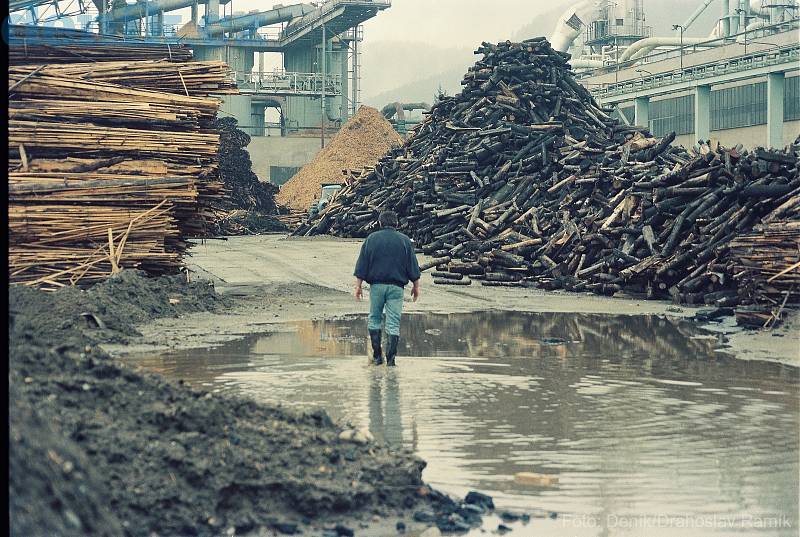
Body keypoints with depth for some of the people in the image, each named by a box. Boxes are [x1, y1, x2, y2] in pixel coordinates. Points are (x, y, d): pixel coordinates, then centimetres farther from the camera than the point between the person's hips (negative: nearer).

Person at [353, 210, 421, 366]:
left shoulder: (371, 239, 2)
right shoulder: (404, 240, 2)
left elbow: (361, 265, 1)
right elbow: (413, 266, 4)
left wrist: (358, 285, 6)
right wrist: (416, 286, 13)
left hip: (376, 285, 0)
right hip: (396, 287, 0)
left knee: (374, 319, 15)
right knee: (393, 323, 1)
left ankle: (377, 356, 12)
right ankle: (390, 359, -4)